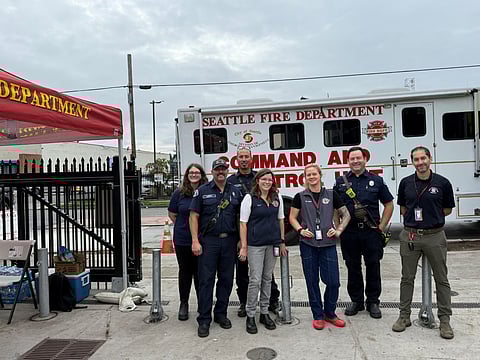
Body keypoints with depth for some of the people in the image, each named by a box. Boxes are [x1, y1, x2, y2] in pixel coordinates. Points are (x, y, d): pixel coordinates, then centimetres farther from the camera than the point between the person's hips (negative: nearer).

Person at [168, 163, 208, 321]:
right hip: (183, 240, 1)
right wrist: (183, 227, 6)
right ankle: (183, 304, 26)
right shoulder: (179, 193, -1)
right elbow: (171, 214, 9)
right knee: (185, 271, 13)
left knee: (200, 272, 7)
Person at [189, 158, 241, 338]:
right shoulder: (202, 191, 1)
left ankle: (221, 314, 26)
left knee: (226, 279, 10)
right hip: (208, 241, -3)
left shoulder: (235, 192, 9)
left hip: (229, 241, 3)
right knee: (206, 280, 0)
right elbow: (194, 216, -1)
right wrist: (195, 241, -9)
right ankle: (204, 320, 9)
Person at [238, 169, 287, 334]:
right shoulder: (249, 198, -5)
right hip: (255, 244, -4)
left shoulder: (277, 198, 8)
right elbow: (243, 223, -6)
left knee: (267, 279, 12)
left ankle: (264, 313, 25)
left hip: (273, 244, 4)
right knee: (255, 280, -2)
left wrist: (282, 242, 11)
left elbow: (280, 220, 14)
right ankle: (250, 316, 12)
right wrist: (243, 246, -10)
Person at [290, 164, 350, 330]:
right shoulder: (300, 197, 3)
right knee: (312, 281, 6)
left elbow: (345, 214, 11)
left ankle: (329, 313, 24)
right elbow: (292, 217, 9)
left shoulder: (331, 195, 4)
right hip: (308, 245, 0)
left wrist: (339, 230, -1)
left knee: (333, 281, 0)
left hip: (328, 244, 1)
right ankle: (317, 315, 23)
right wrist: (300, 230, -7)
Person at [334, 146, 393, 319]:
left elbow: (388, 204, 8)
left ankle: (373, 302, 22)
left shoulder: (376, 180, 4)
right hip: (349, 233, 1)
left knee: (373, 267, 7)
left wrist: (382, 226, 1)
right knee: (353, 268, 10)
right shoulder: (341, 182, 6)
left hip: (371, 232, 0)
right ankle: (356, 301, 24)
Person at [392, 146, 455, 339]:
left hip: (435, 236, -1)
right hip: (410, 235, 2)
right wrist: (414, 219, 3)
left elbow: (448, 209, 7)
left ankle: (445, 320, 21)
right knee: (407, 278, 10)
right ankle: (404, 316, 22)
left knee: (441, 279, 8)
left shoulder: (442, 183, -3)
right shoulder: (406, 183, 3)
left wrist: (431, 216, 2)